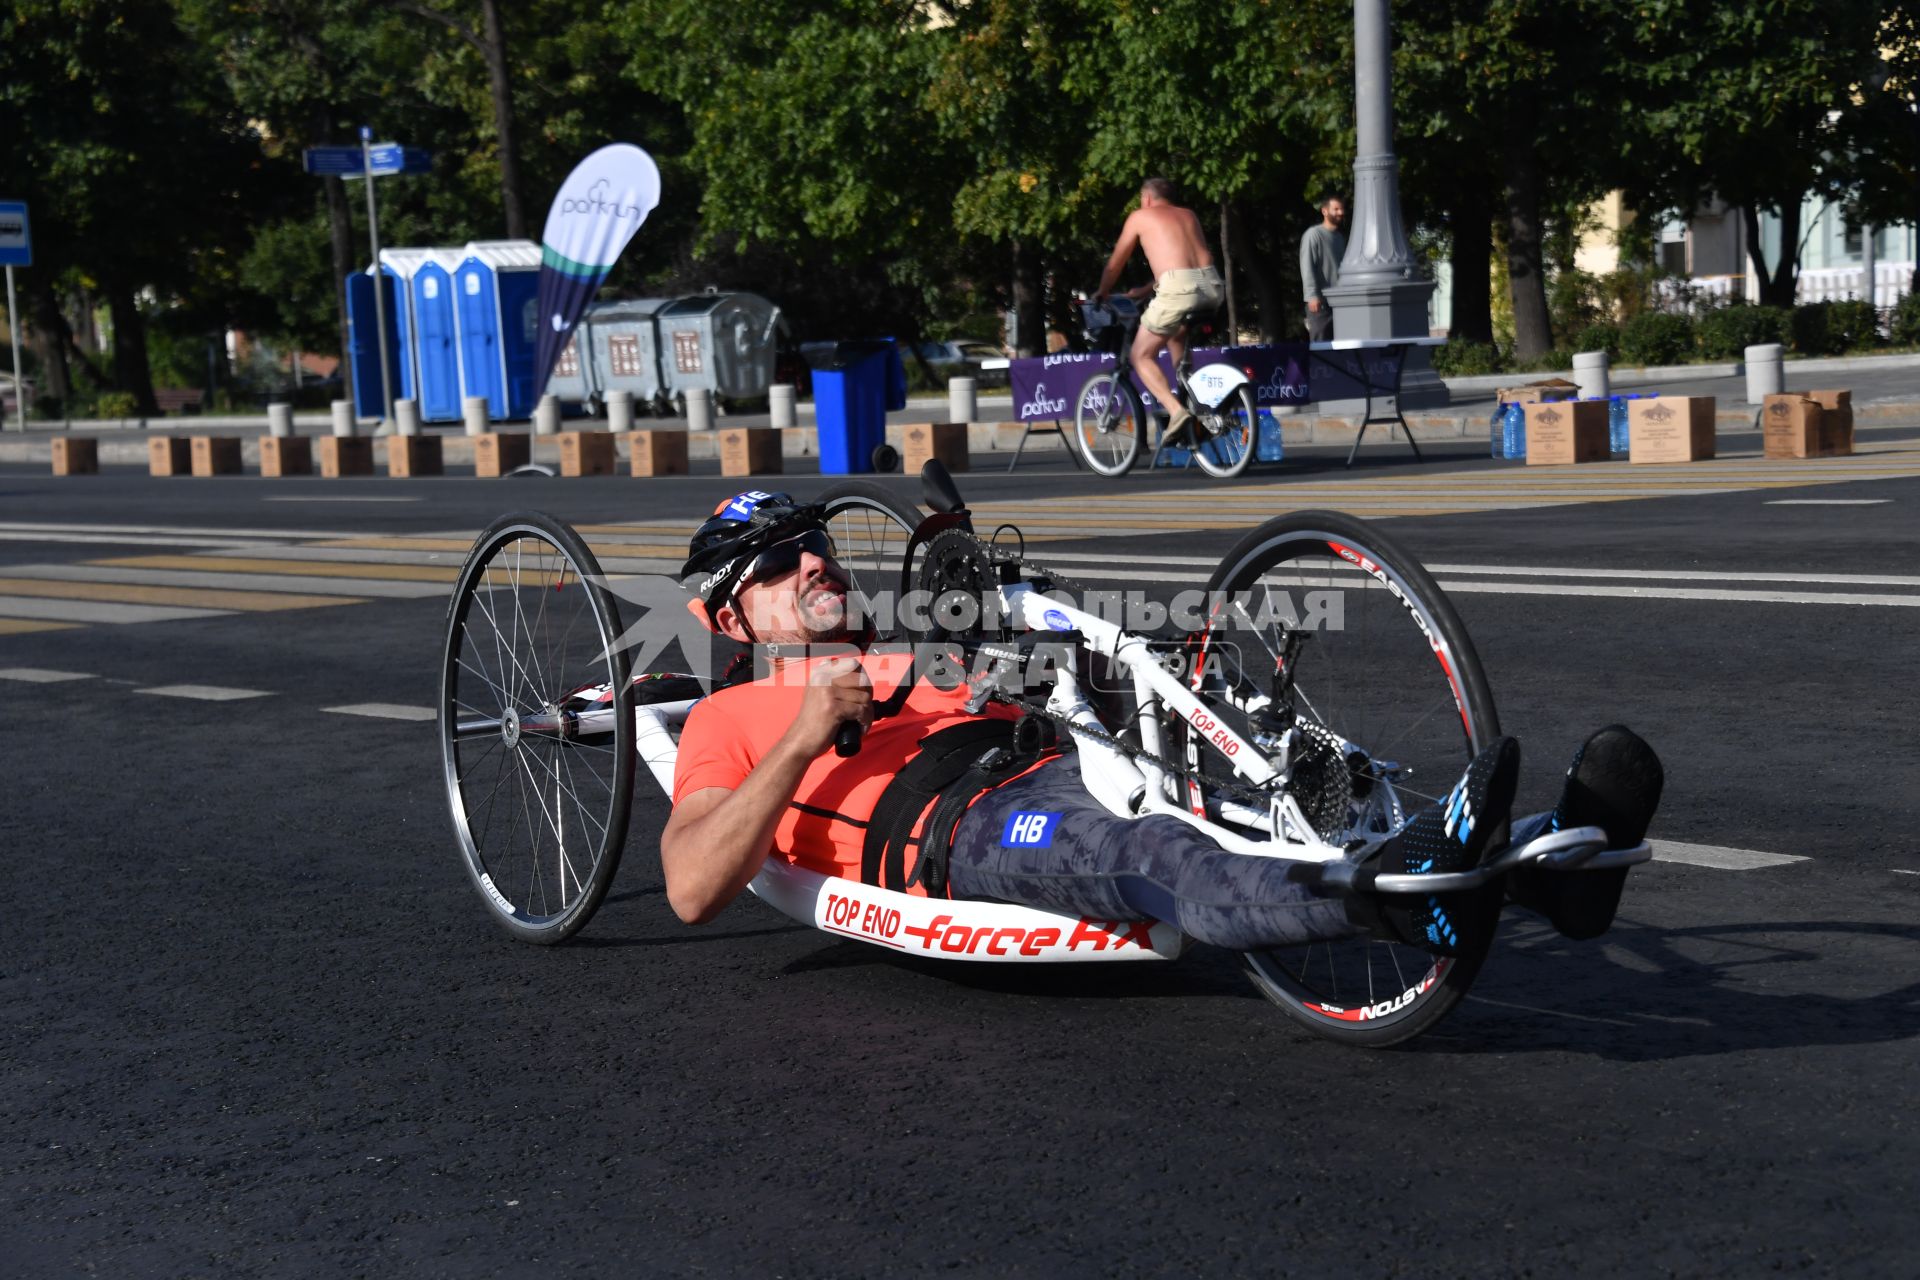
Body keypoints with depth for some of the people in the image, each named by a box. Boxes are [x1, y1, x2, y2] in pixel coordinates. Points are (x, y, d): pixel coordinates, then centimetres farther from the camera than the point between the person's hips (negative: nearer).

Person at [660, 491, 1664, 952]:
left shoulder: (927, 661, 40)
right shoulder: (731, 720, 22)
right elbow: (692, 888, 4)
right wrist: (807, 737, -5)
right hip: (960, 826, -6)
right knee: (1167, 864, -39)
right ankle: (1406, 893, -67)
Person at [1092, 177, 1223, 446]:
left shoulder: (1140, 217, 17)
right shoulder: (1188, 215, 29)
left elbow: (1116, 263, 24)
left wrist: (1101, 293, 41)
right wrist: (1145, 290, 44)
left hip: (1179, 287, -6)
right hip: (1212, 285, 6)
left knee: (1142, 356, 6)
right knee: (1175, 335, 34)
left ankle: (1176, 411, -15)